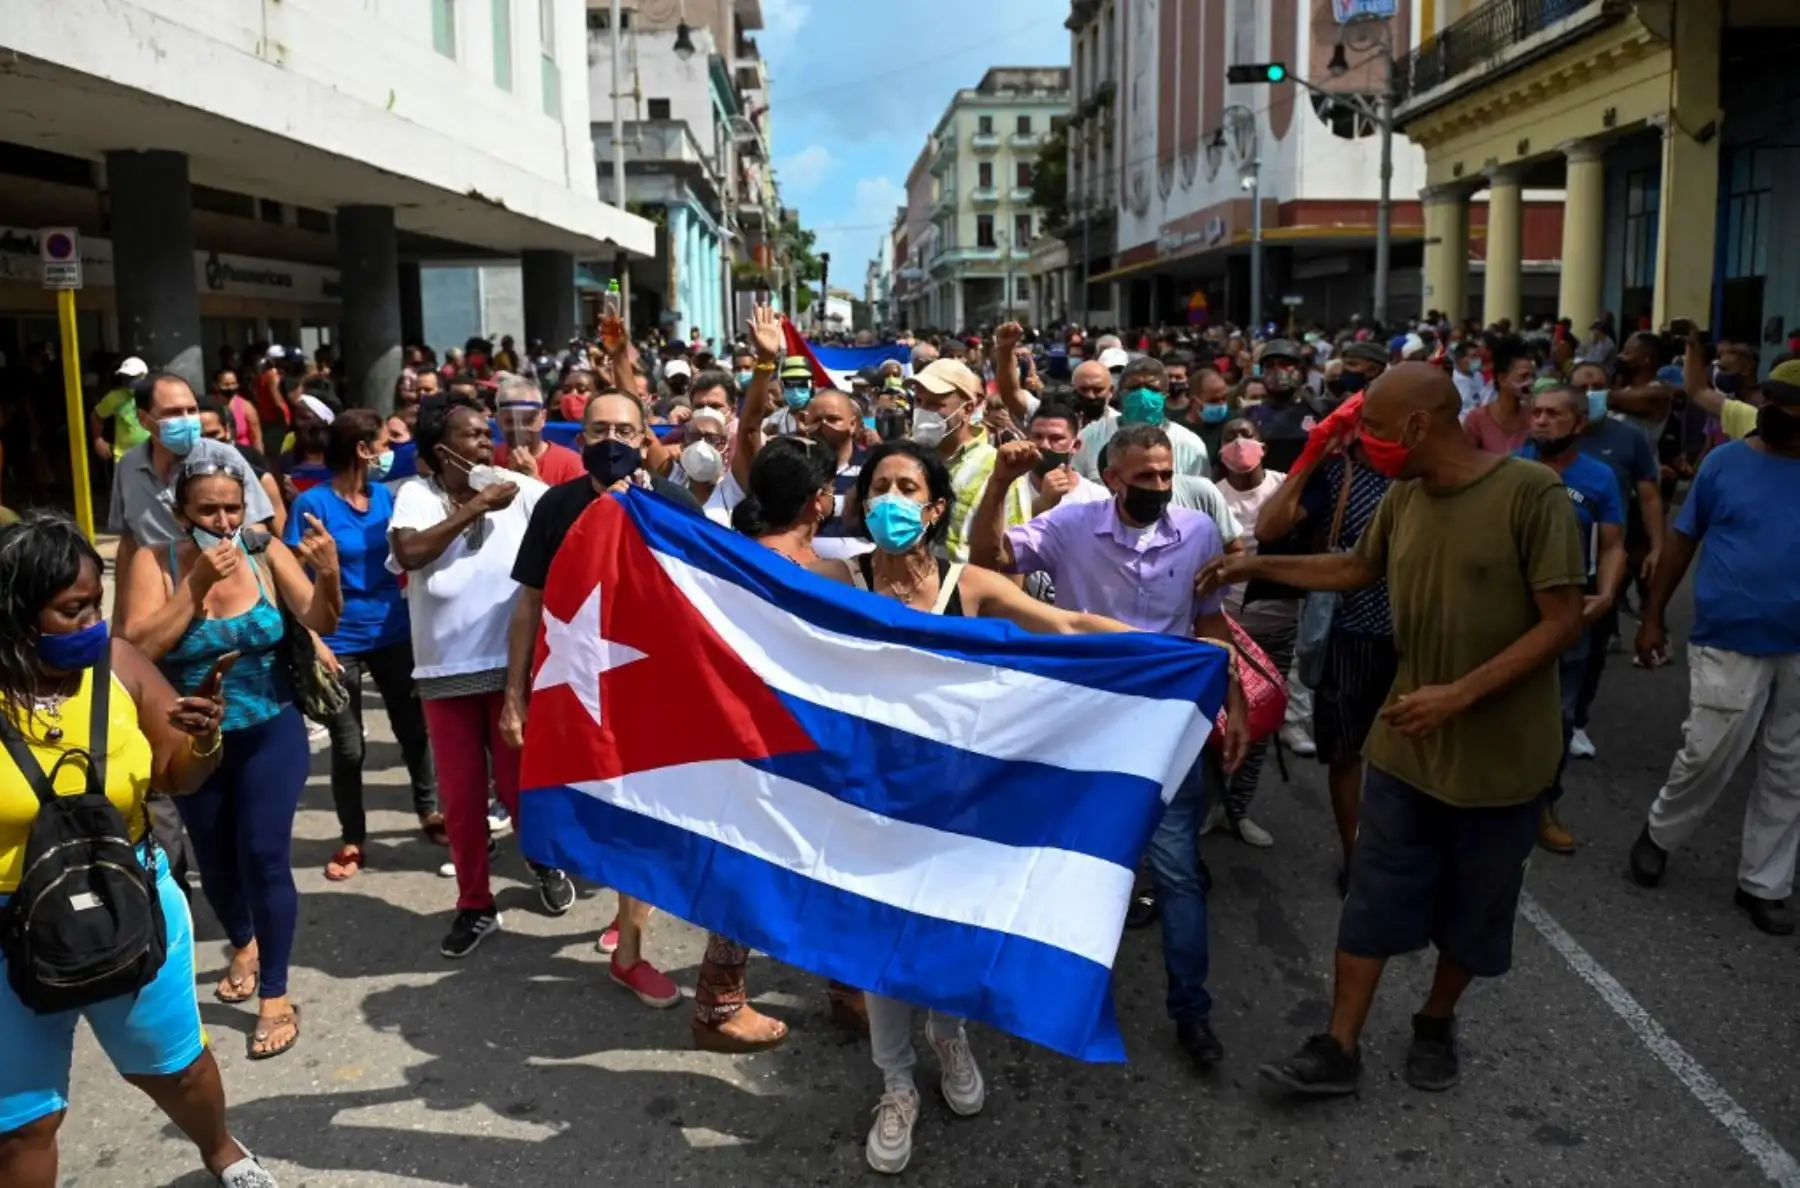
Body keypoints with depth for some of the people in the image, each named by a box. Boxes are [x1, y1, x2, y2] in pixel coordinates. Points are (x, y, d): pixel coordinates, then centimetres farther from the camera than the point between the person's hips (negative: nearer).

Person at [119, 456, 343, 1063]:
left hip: (270, 736, -2)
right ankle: (244, 944, 47)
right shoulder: (154, 562, -11)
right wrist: (197, 582, -27)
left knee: (264, 857, -8)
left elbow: (319, 621, -18)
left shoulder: (267, 553, -11)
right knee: (215, 862, 17)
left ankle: (276, 995, 7)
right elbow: (137, 647, -21)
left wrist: (328, 574, -38)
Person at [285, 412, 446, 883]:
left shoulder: (385, 495, 2)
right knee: (347, 746, 7)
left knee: (413, 728, 15)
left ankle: (430, 813, 34)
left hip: (393, 634, 4)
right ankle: (352, 840, 22)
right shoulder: (313, 503, -12)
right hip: (341, 642, -4)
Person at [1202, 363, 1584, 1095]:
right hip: (1406, 745, 4)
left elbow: (1562, 623, -19)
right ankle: (1339, 1048, 16)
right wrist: (1257, 566, 15)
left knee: (1472, 910, 15)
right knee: (1373, 899, 6)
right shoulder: (1403, 498, 0)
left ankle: (1436, 1024, 38)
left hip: (1500, 753, -4)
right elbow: (1358, 568, 19)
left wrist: (1460, 694, -26)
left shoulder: (1532, 493, -19)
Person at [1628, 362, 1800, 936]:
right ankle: (1659, 833, 28)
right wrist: (1652, 616, 0)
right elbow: (1683, 540, 1)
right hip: (1730, 642, -2)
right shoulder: (1726, 461, -4)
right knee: (1706, 756, 0)